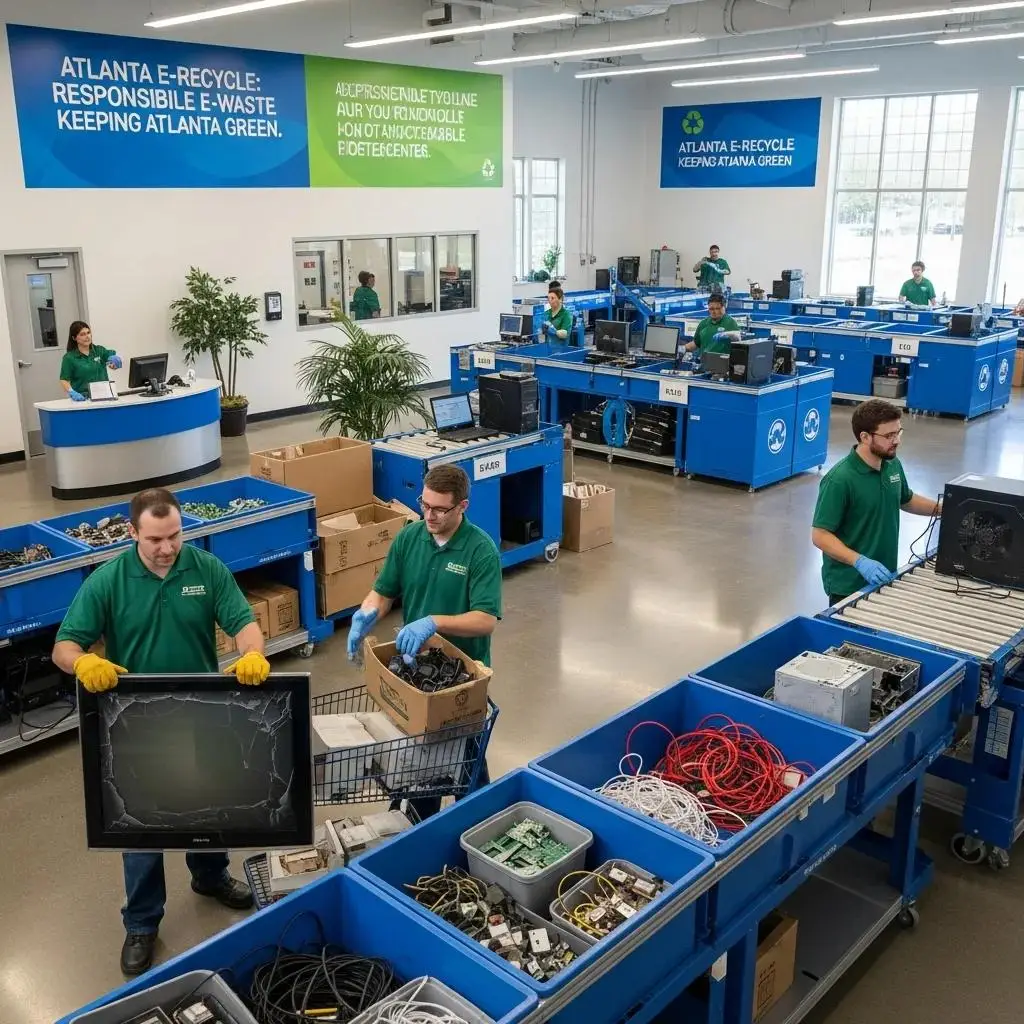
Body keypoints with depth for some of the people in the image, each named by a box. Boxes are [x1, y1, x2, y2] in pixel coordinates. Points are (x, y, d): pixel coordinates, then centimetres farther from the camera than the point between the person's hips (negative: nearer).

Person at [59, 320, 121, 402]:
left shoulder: (99, 350, 10)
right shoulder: (69, 357, 3)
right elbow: (64, 380, 1)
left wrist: (115, 359, -24)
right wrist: (72, 393, -18)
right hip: (82, 399, -2)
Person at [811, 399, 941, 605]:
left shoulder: (893, 464, 1)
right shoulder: (840, 480, -23)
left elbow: (906, 500, 20)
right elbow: (820, 536, -22)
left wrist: (944, 509, 8)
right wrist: (860, 561, -32)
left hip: (884, 578, 8)